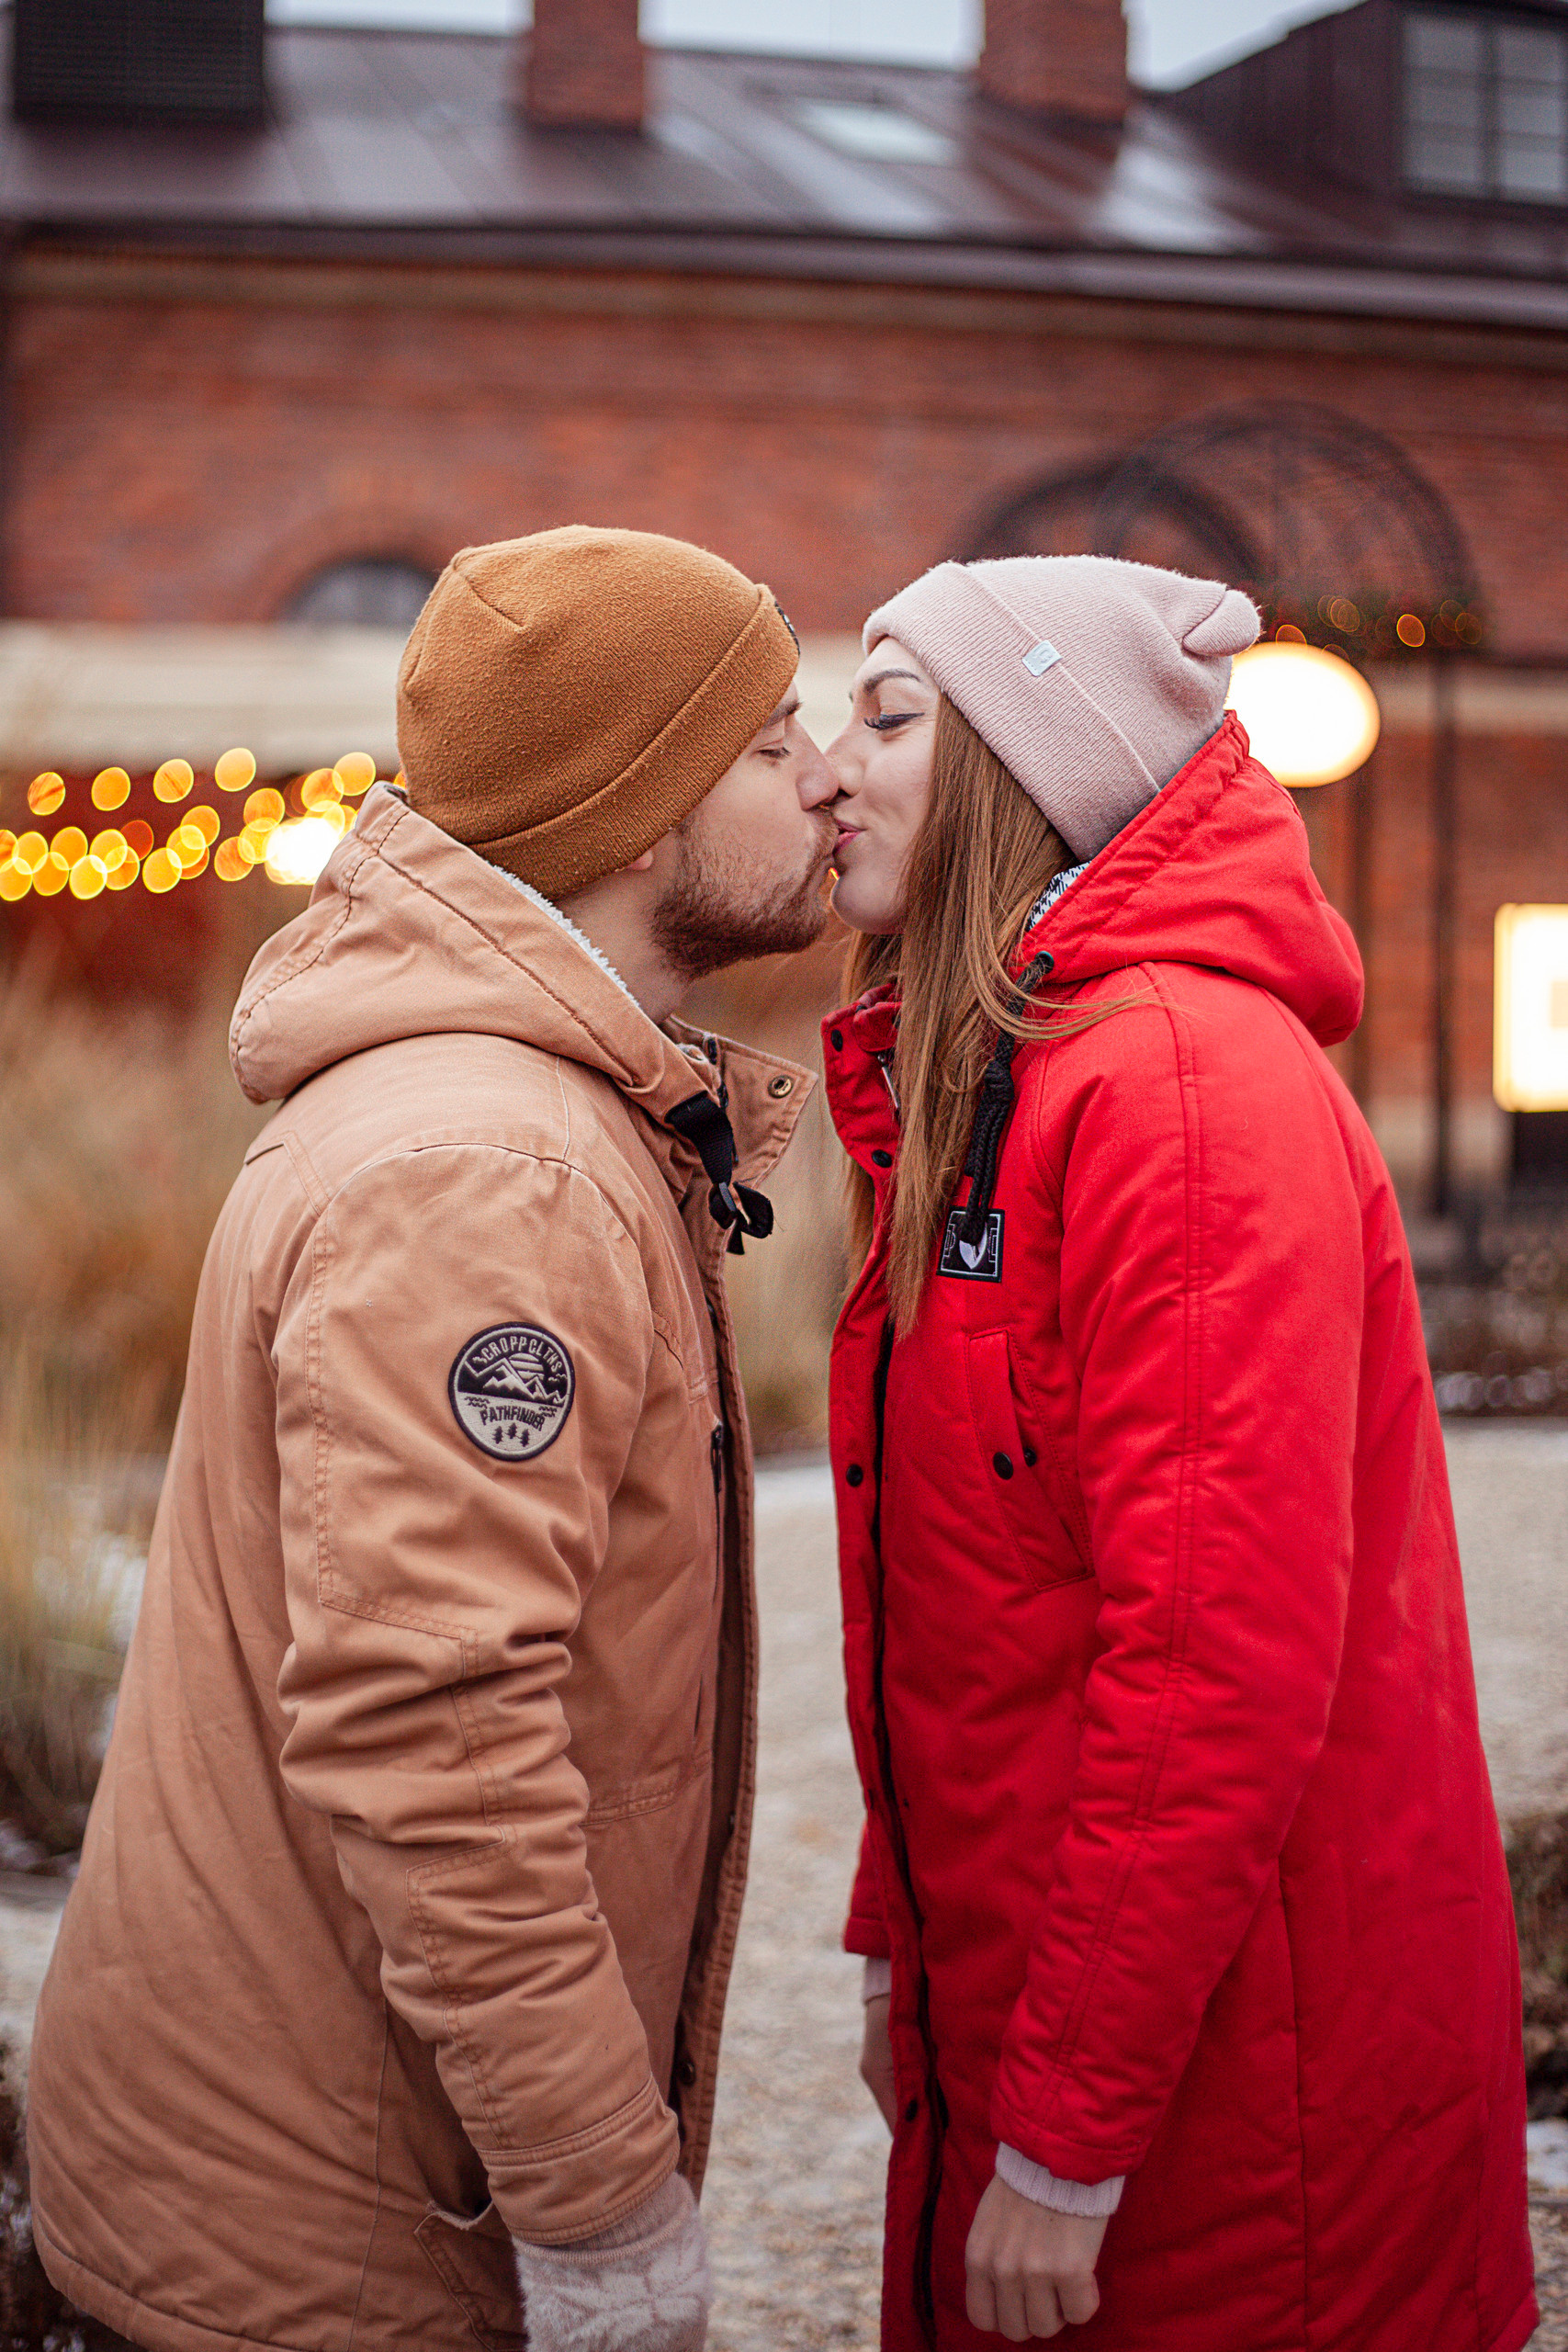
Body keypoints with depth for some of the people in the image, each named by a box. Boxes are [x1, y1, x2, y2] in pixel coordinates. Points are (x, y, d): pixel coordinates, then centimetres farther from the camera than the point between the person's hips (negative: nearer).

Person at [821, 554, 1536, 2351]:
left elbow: (1225, 1658, -25)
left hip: (1225, 2077, -9)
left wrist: (1068, 2135, -22)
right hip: (1003, 2025, 9)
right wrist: (902, 1934, 13)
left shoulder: (1190, 1075, -20)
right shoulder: (967, 1095, 10)